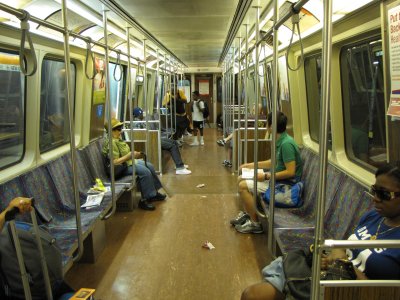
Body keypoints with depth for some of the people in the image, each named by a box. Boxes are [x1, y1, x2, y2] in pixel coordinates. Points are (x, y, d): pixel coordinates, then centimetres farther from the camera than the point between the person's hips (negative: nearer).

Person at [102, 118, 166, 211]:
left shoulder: (117, 139, 9)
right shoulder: (111, 142, -23)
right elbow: (115, 162, -29)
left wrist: (134, 154, 6)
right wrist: (129, 155, -26)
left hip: (129, 161, 11)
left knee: (150, 166, 10)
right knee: (145, 172, -23)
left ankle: (153, 193, 21)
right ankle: (144, 200, -15)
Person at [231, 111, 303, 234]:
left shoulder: (286, 144, -25)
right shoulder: (280, 140, 5)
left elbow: (290, 172, -27)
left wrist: (266, 176, -22)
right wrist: (250, 165, 14)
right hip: (277, 177, 10)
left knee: (243, 186, -16)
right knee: (241, 179, 11)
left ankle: (255, 224, -5)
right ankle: (247, 213, 23)